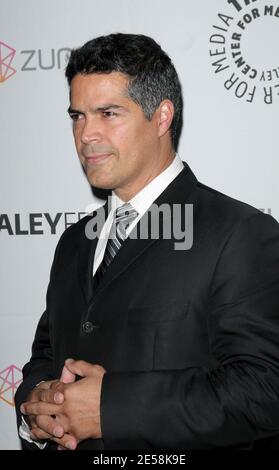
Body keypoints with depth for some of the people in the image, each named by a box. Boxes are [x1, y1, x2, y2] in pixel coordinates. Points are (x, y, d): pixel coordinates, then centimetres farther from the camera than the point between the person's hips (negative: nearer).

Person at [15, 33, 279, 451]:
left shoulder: (243, 235, -17)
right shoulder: (75, 242, 7)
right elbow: (47, 351, 13)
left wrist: (113, 404, -25)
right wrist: (36, 406, -9)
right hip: (67, 442, 6)